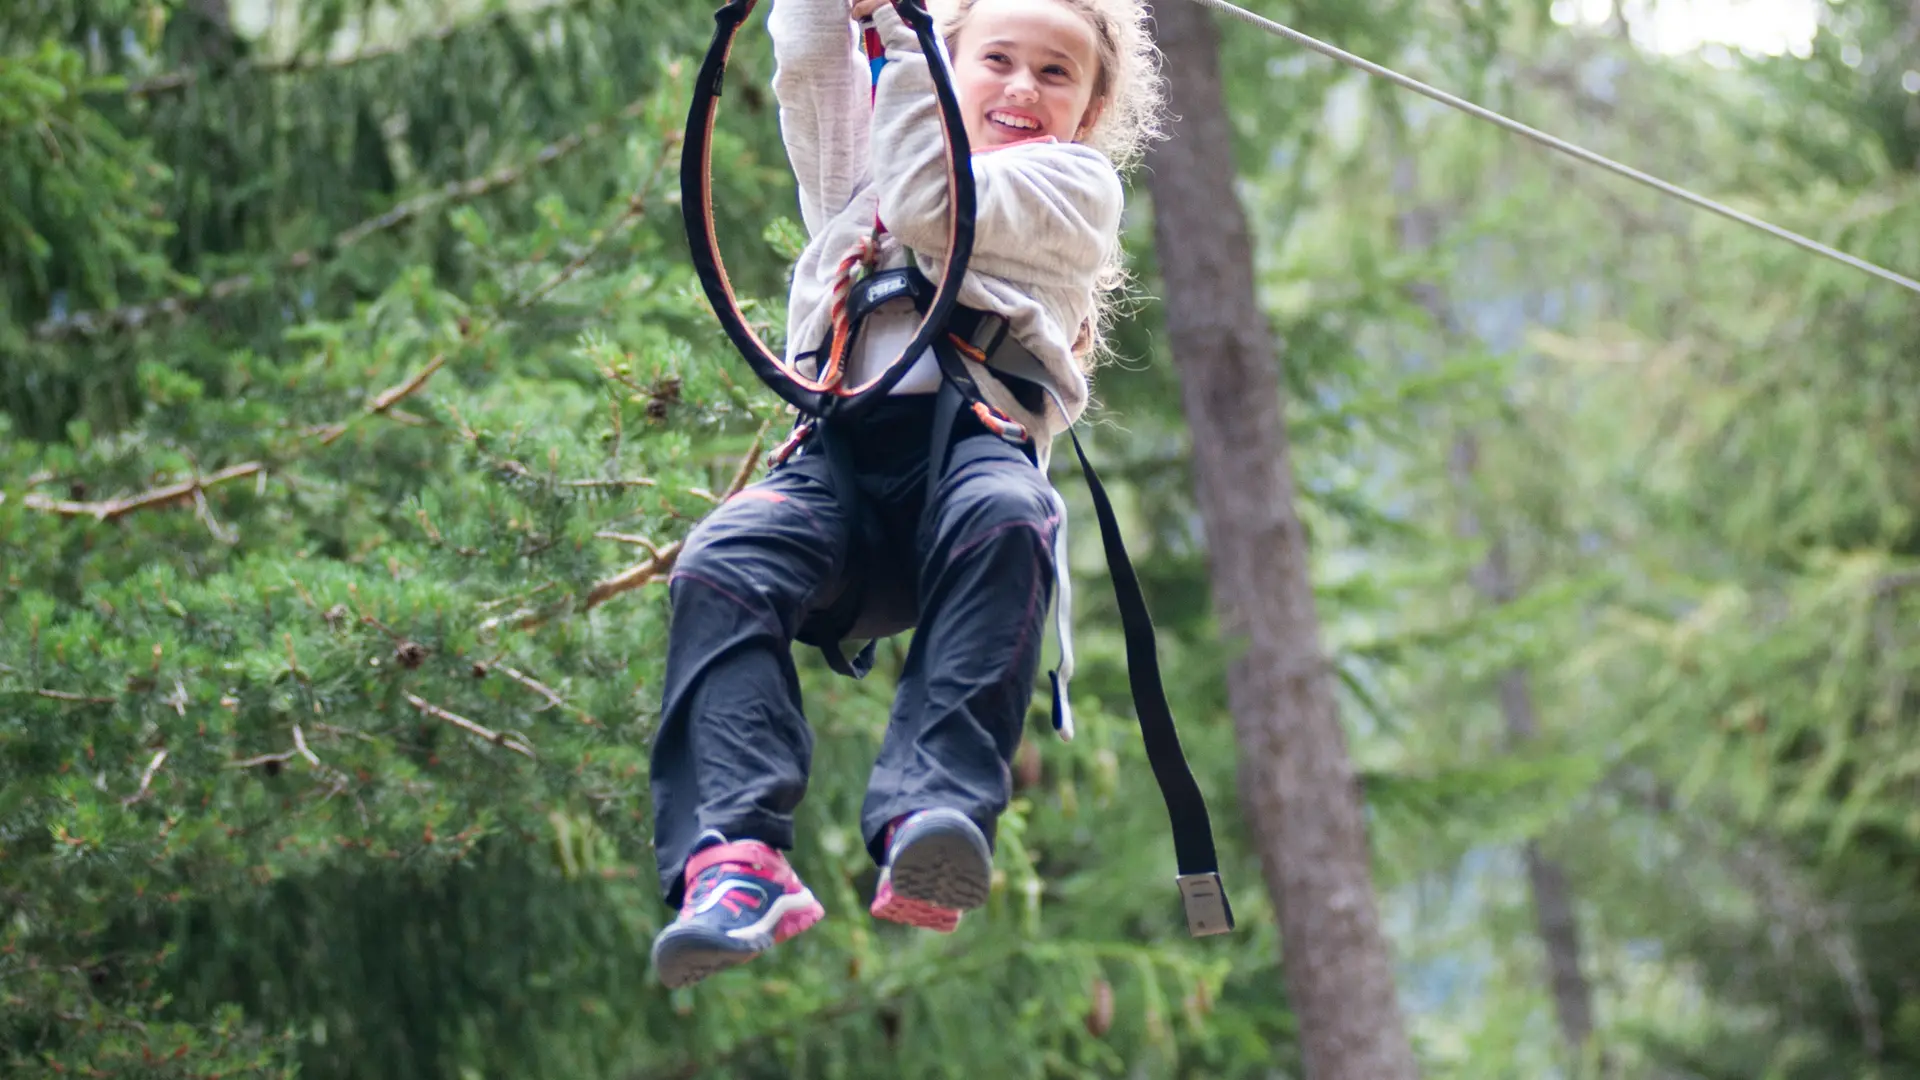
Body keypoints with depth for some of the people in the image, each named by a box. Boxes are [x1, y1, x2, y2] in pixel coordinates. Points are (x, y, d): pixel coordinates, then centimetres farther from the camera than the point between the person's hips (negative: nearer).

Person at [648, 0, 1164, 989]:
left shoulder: (1077, 185, 22)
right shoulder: (864, 151, 36)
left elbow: (931, 205, 5)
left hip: (973, 433, -3)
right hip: (839, 439, 3)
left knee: (1006, 523, -39)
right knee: (718, 568, -28)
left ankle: (930, 820, -53)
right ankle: (735, 857, -44)